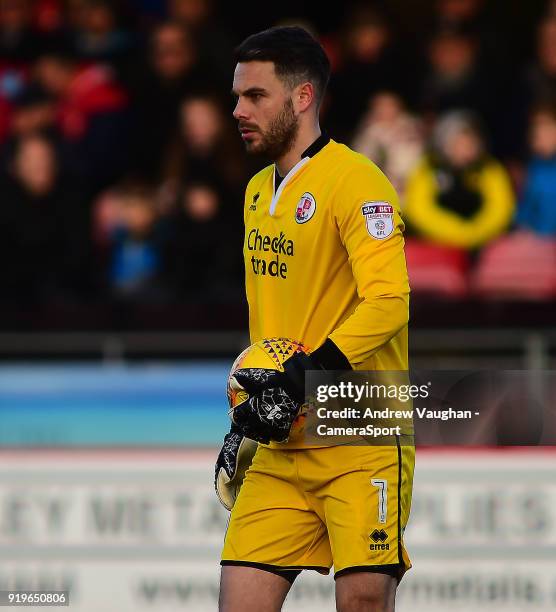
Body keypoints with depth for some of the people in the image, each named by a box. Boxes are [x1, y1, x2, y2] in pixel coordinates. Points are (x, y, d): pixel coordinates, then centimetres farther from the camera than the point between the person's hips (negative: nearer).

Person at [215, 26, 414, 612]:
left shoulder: (355, 180, -10)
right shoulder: (258, 191, 17)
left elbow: (388, 301, -21)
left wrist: (303, 375, -26)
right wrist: (246, 414, 22)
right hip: (280, 449, 7)